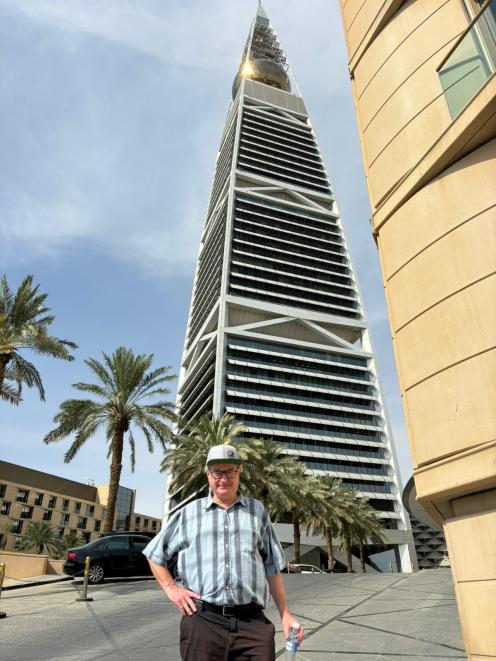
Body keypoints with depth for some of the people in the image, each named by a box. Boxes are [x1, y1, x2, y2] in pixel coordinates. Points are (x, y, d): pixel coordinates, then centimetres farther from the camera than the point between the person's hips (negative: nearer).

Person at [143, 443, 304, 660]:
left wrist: (285, 614, 12)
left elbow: (271, 568, 15)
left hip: (252, 622, 1)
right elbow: (155, 554, 18)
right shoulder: (188, 513, 9)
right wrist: (171, 589, 6)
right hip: (202, 620, 0)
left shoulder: (257, 511, 12)